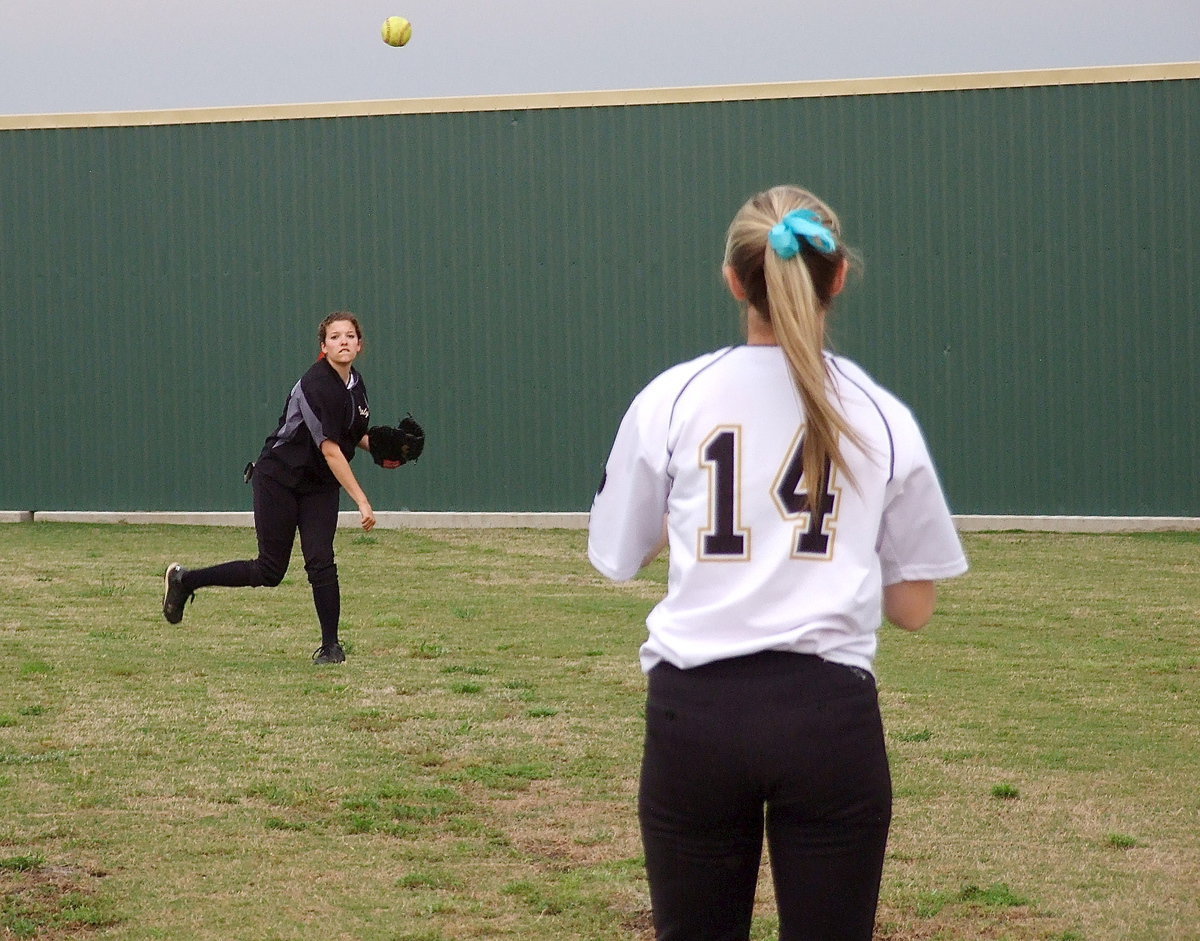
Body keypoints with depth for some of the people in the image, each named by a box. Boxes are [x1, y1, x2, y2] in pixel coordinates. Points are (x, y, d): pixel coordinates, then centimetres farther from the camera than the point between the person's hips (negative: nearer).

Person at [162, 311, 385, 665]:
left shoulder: (356, 383, 4)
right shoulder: (317, 384, -23)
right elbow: (330, 449, -27)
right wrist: (361, 501, -30)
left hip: (320, 486, 6)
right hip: (279, 479, -6)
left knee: (321, 562, -9)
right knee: (270, 571, -2)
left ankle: (331, 646, 0)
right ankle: (185, 580, 15)